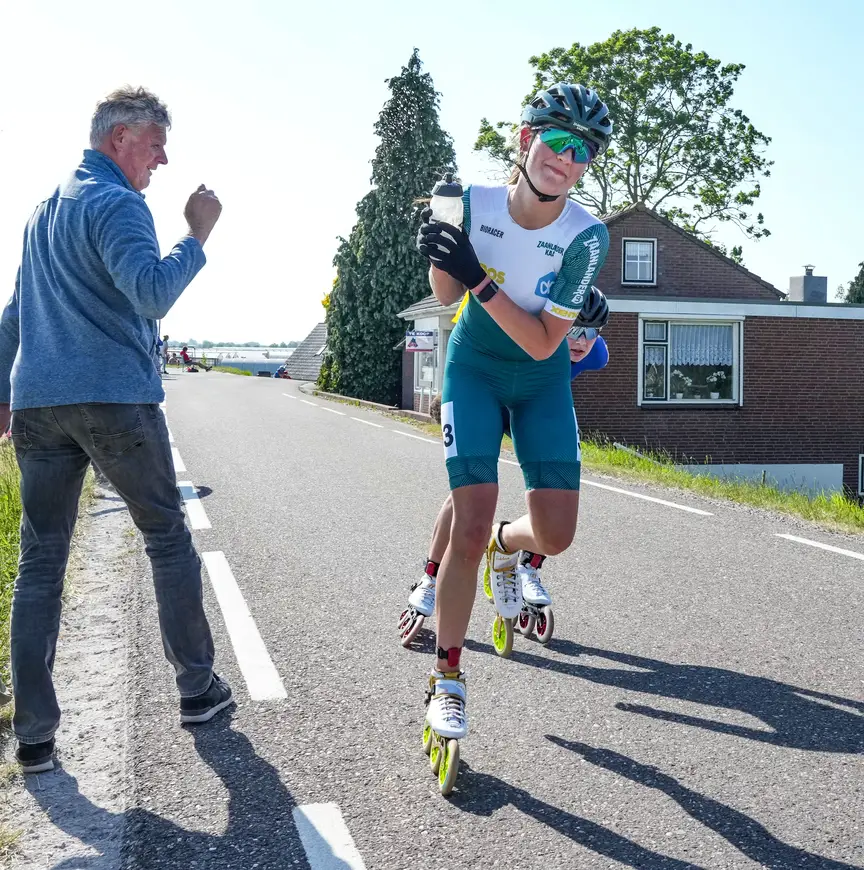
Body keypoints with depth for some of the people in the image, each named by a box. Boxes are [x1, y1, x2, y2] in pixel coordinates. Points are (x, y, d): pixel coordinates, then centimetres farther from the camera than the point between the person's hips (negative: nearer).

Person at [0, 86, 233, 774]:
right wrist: (199, 235, -12)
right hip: (115, 399, -7)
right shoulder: (116, 203, -6)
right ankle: (197, 688, 17)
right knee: (169, 540, 9)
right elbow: (153, 294, -22)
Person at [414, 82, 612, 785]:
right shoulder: (474, 203, -18)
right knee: (470, 527, -14)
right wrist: (440, 258, -27)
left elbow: (542, 344, -23)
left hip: (543, 379, 1)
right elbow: (445, 297, -6)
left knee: (555, 534, -8)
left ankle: (506, 549, 32)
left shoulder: (587, 235, -21)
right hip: (474, 367, -1)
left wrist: (479, 279, -33)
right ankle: (447, 680, 3)